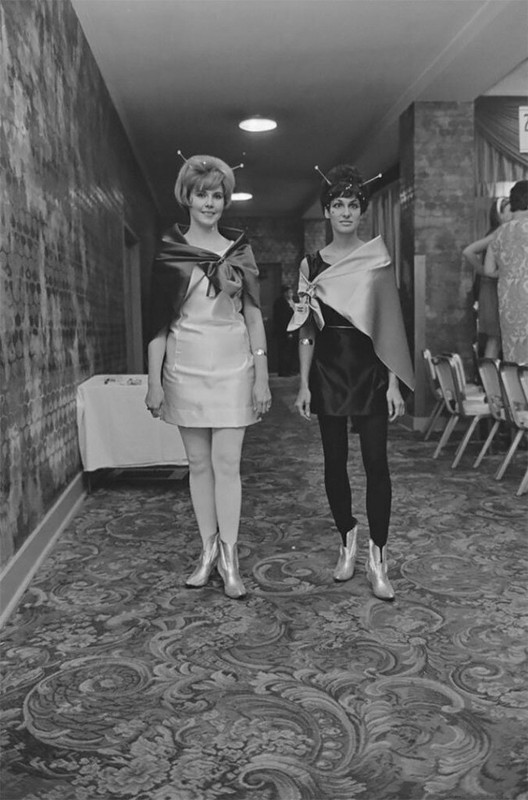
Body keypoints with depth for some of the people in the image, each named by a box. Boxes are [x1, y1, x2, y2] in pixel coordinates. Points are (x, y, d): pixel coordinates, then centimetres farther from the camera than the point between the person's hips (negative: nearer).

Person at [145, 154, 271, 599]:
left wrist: (262, 376, 0)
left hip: (232, 367, 0)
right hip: (185, 368, 0)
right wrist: (154, 382, -4)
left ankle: (229, 558, 7)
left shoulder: (239, 249, 4)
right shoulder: (169, 252, 2)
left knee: (227, 463, -2)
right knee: (199, 463, 7)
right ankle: (208, 551, 19)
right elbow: (159, 321, 1)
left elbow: (253, 314, 4)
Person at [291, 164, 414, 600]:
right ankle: (347, 542, 24)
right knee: (335, 461, 7)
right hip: (328, 371, 2)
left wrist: (394, 382, -5)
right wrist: (304, 384, 1)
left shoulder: (378, 258, 2)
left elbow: (389, 325, 0)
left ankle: (378, 560, 3)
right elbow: (307, 329, 6)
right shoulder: (311, 264, 5)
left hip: (369, 370, -1)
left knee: (376, 462, -5)